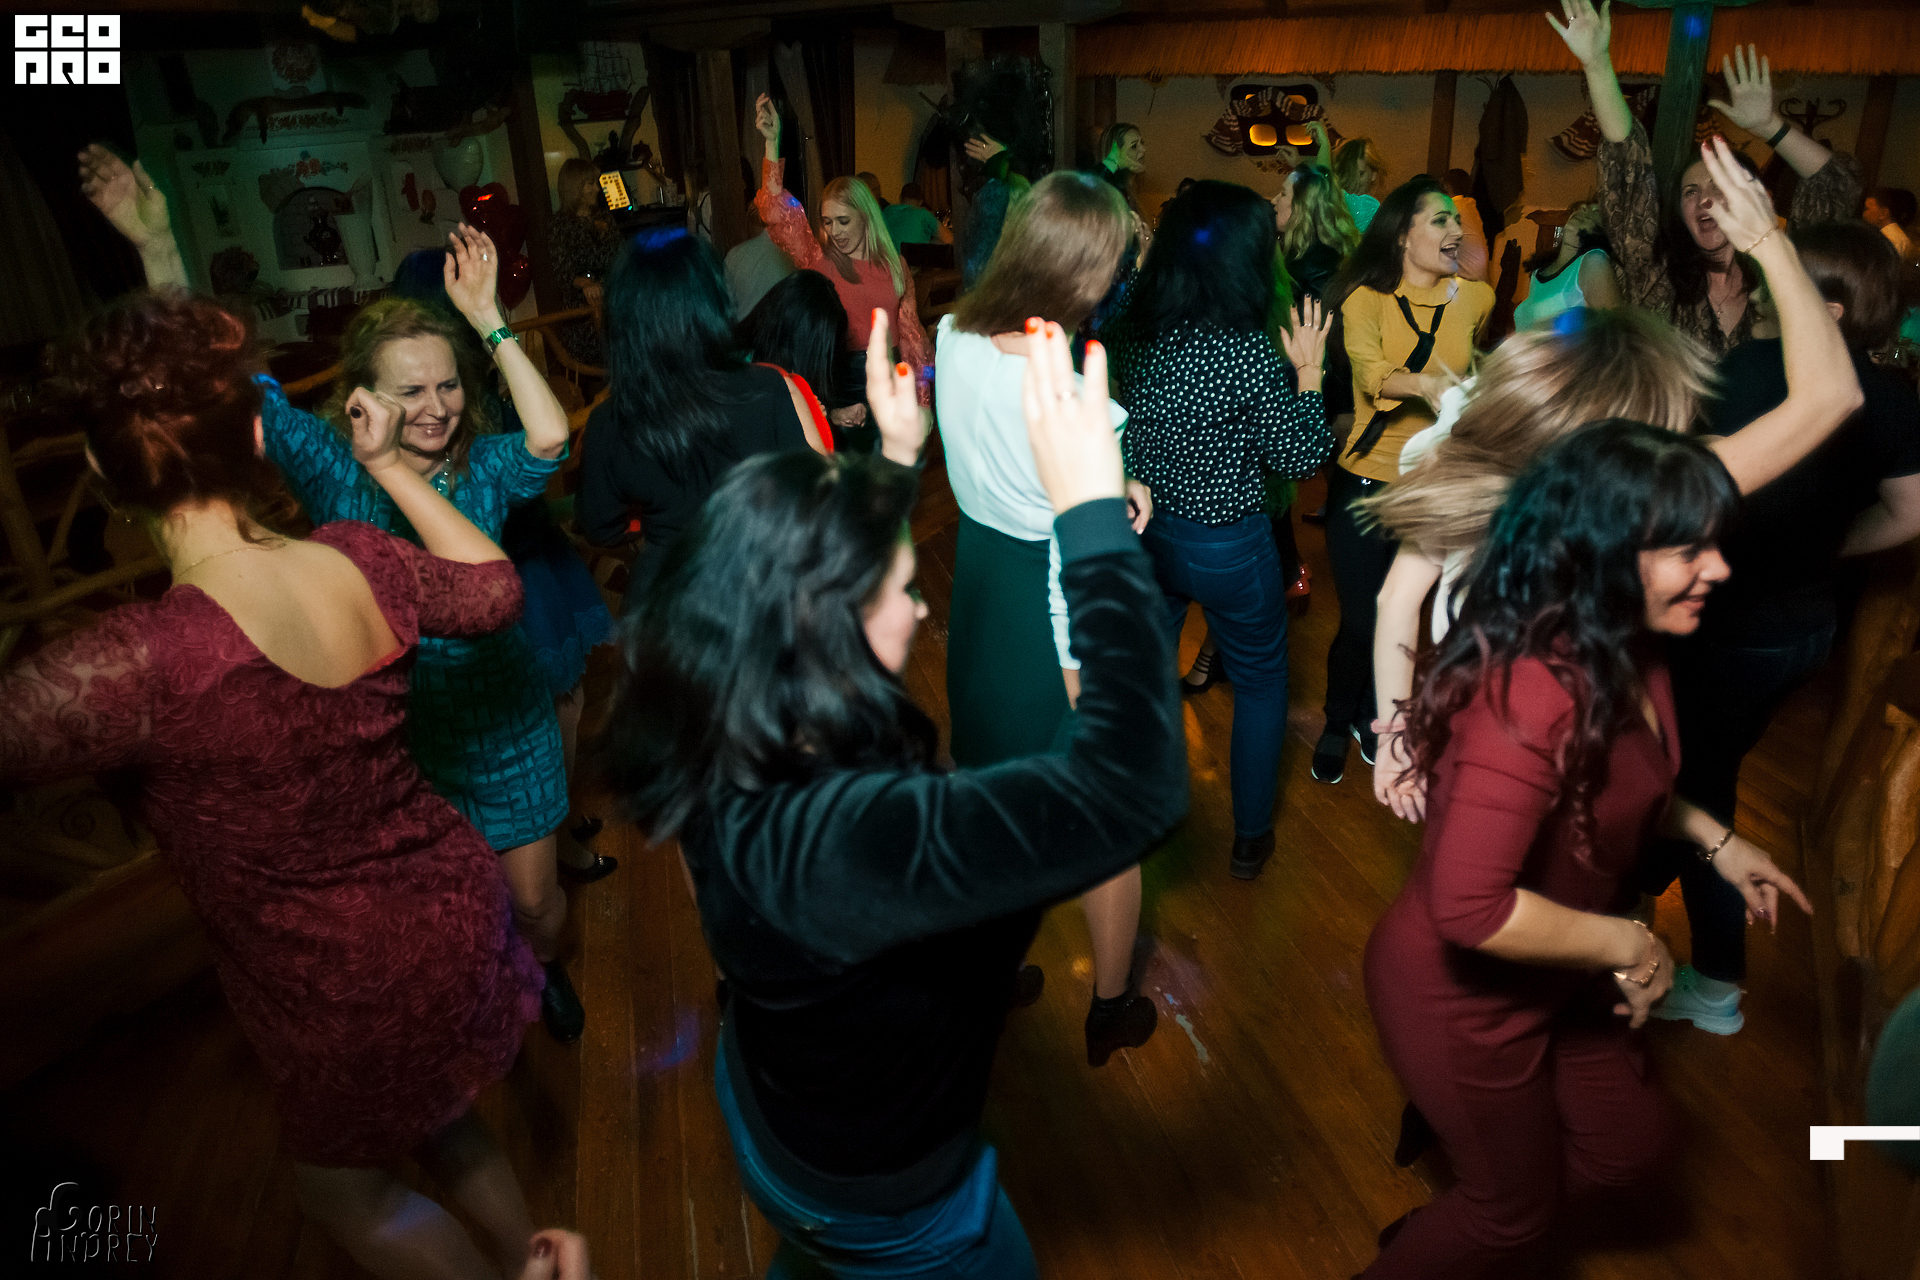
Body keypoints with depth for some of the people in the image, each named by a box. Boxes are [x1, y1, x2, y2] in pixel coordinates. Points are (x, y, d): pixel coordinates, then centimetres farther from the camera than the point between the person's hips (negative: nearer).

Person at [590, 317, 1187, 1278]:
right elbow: (1132, 784, -53)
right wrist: (1095, 512, -48)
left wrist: (897, 457, 0)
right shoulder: (840, 837, -46)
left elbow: (824, 569, 2)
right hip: (881, 1198, -6)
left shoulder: (730, 747, -19)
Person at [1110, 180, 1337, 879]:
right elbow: (1300, 459, -13)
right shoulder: (1248, 351, -24)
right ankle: (1251, 838, 30)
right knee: (1261, 683, 18)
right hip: (1227, 549, -5)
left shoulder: (1134, 332, -9)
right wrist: (1308, 370, -4)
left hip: (1143, 529, 5)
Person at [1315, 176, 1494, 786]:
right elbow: (1371, 374, -31)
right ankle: (1337, 722, 29)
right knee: (1360, 619, 1)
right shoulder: (1366, 300, -11)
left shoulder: (1475, 298, -1)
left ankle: (1372, 715, 41)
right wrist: (1424, 383, -46)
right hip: (1366, 483, -3)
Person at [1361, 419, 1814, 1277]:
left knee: (1632, 1144, 26)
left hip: (1548, 975, 8)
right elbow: (1469, 906, -39)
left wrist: (1715, 841, 6)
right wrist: (1626, 946, -25)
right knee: (1514, 1205, 17)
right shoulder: (1535, 693, -37)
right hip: (1465, 994, -8)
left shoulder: (1624, 653, -7)